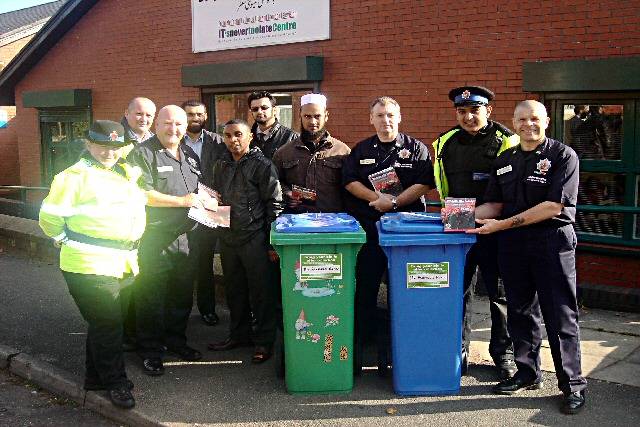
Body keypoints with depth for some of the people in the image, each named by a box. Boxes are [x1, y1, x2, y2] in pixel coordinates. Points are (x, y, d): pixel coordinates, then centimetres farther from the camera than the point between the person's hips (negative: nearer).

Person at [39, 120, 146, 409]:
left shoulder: (125, 173, 12)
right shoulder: (75, 176, -10)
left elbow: (137, 205, 30)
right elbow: (50, 216, -9)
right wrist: (68, 240, 1)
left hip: (122, 264, 8)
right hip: (89, 266, -8)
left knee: (105, 323, 17)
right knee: (107, 325, -2)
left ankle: (96, 377, 32)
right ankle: (115, 383, 12)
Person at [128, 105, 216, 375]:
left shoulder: (190, 155, 15)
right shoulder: (143, 154, -8)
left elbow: (199, 188, 29)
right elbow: (142, 194, -18)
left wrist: (205, 198, 6)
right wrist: (182, 201, -18)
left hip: (186, 236, 7)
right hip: (155, 239, -7)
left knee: (183, 293, 16)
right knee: (151, 296, 1)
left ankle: (175, 340, 32)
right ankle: (150, 350, 13)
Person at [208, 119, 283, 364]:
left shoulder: (262, 165, -6)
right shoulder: (221, 166, 13)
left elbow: (274, 203, -8)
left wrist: (270, 238, -11)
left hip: (254, 238, -6)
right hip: (227, 237, 6)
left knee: (260, 289, 1)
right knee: (234, 288, 15)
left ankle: (264, 341, 12)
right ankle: (239, 334, 30)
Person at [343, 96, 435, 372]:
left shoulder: (416, 149, 5)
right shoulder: (361, 150, 13)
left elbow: (423, 184, -5)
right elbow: (349, 181, 3)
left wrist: (394, 202, -15)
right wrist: (377, 198, -12)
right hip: (367, 227, 2)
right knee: (365, 288, 5)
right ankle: (364, 343, 15)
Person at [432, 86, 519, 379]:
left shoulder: (505, 141, -3)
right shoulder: (445, 143, 9)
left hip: (494, 229, -3)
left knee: (501, 293, 7)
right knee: (457, 292, 9)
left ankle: (503, 354, 22)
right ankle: (457, 352, 21)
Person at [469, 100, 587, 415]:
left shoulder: (563, 156, -5)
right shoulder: (504, 161, 13)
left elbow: (554, 205, -14)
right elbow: (494, 205, 13)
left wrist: (505, 224, -18)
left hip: (552, 240, -5)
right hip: (512, 244, 5)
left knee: (560, 315, 0)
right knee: (520, 311, 13)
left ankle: (573, 385, 10)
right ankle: (527, 373, 27)